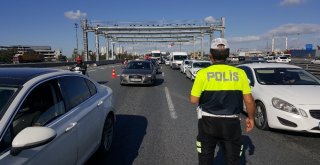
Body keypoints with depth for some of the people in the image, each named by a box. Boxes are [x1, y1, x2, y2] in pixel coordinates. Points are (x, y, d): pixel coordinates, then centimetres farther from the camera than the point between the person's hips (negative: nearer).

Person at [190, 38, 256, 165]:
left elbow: (193, 100, -9)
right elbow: (249, 101, -3)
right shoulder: (239, 73, -5)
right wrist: (250, 118, 13)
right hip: (231, 123, 1)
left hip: (208, 122, -1)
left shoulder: (203, 73, -11)